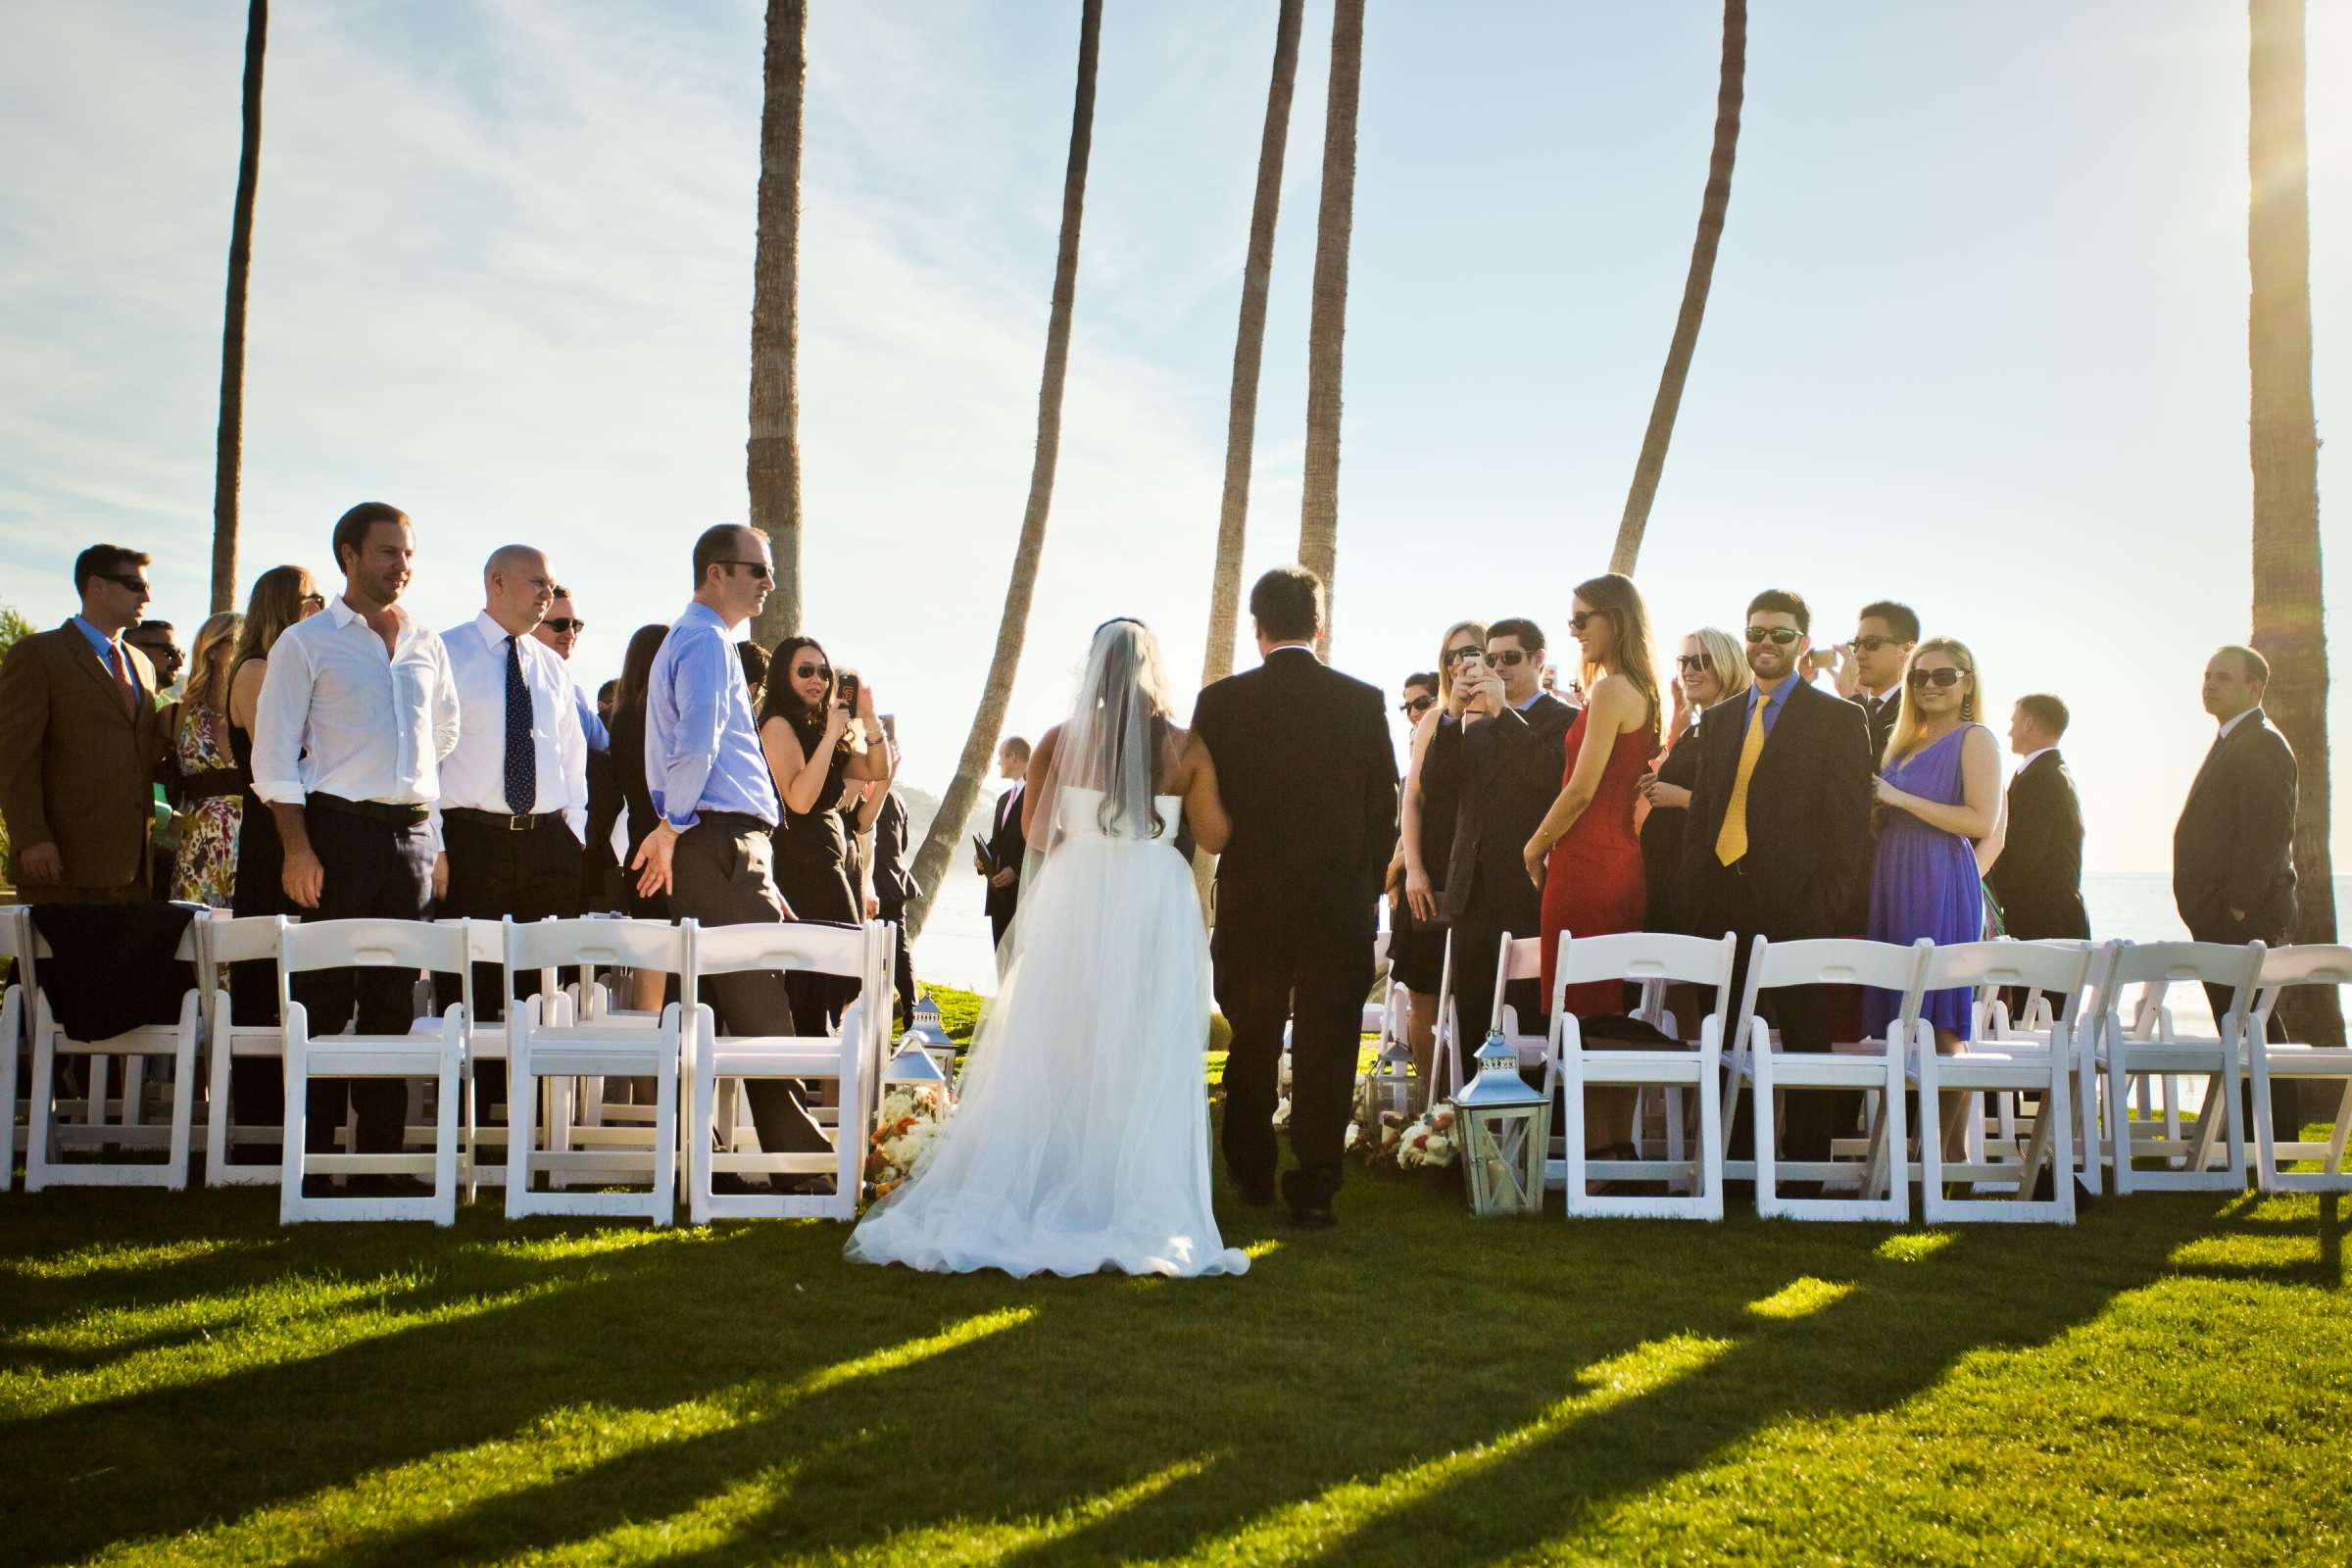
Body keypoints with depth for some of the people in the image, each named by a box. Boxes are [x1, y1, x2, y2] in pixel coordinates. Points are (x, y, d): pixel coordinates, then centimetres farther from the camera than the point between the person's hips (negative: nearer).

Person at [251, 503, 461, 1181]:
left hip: (411, 832, 4)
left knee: (394, 998, 6)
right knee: (325, 996, -3)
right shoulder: (306, 642, 2)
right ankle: (312, 1157, 3)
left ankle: (381, 1153, 13)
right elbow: (274, 755, -3)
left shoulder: (427, 646, 15)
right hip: (338, 827, -4)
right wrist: (297, 849, -12)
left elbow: (445, 739, 24)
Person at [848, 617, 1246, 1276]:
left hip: (1075, 904, 1)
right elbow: (1214, 835, 1)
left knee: (1055, 1054, 9)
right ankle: (1134, 1199, 5)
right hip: (1157, 907, 0)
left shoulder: (1060, 741, -3)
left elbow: (1037, 833, 3)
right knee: (1145, 1059, 5)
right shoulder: (1186, 747, -4)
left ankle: (1041, 1186, 12)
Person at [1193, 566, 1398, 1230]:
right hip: (1340, 908, -1)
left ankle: (1250, 1175, 28)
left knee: (1251, 1047, 17)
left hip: (1250, 902, 1)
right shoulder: (1363, 702, -4)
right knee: (1325, 1051, 3)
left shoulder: (1221, 702, -5)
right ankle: (1313, 1192, 2)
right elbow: (1384, 808, 0)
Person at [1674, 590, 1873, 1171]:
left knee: (1804, 1039, 2)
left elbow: (1850, 822, -4)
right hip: (1723, 899, 5)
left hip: (1796, 904, -5)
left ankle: (1806, 1160, 10)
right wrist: (1691, 891, 7)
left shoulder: (1839, 720, 1)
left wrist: (1831, 904, -12)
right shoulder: (1718, 719, 17)